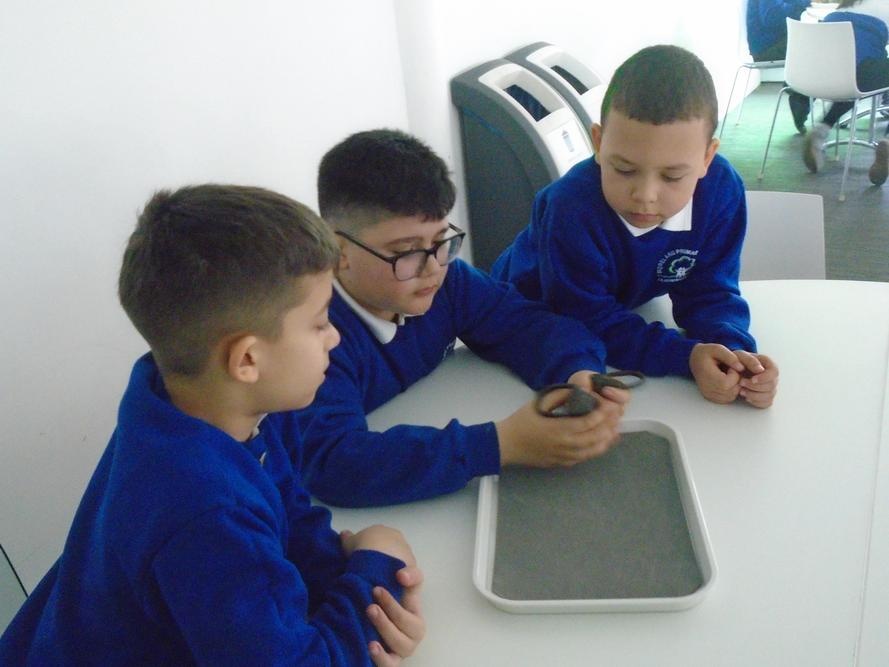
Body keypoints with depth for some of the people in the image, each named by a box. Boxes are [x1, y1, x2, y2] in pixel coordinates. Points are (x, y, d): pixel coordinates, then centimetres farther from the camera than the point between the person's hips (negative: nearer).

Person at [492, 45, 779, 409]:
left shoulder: (721, 189, -22)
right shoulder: (572, 207, -36)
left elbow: (708, 292, -14)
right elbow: (589, 323, -31)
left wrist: (735, 351, -35)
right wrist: (687, 356, -41)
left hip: (623, 310, 5)